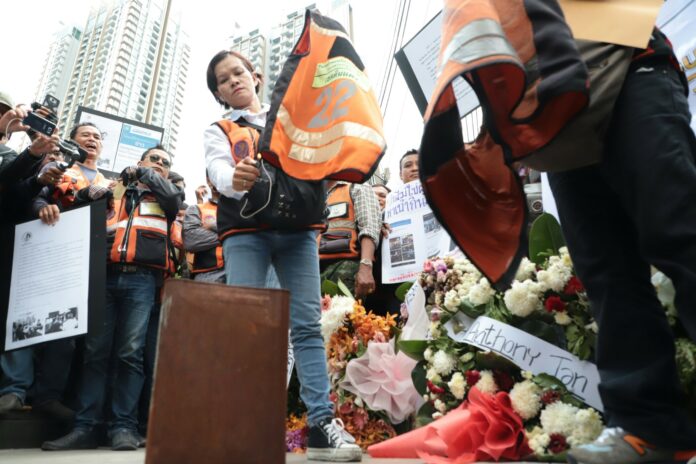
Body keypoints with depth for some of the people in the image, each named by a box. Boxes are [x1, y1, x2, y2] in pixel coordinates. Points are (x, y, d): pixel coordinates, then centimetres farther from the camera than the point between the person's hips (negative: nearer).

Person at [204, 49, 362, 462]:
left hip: (297, 228, 1)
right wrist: (236, 180, -27)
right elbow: (219, 171, -2)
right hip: (246, 232, -1)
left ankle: (322, 424, -5)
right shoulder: (219, 132, 19)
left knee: (308, 324, -5)